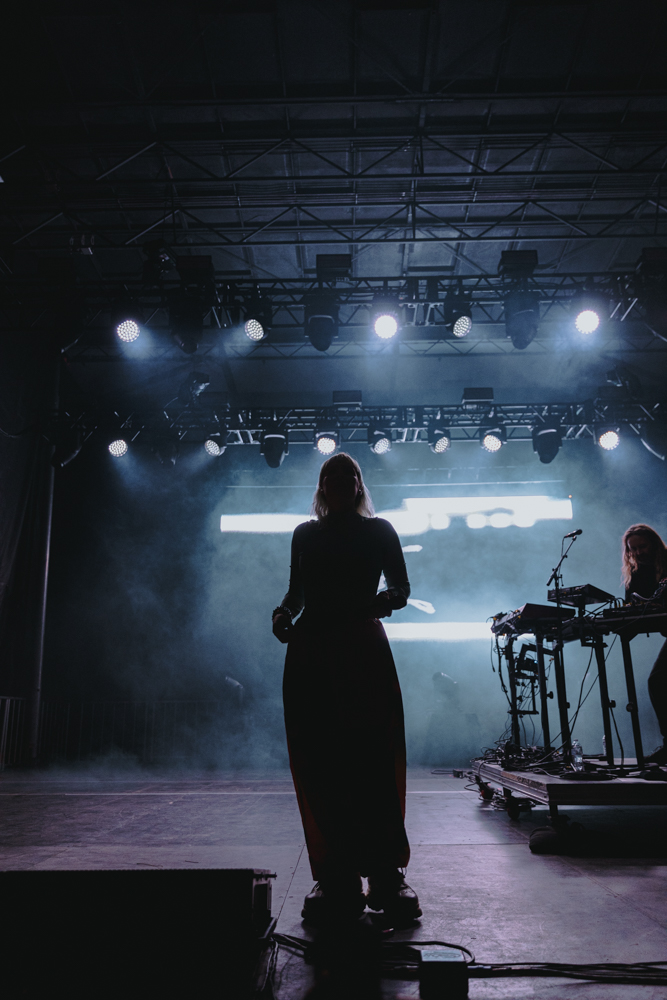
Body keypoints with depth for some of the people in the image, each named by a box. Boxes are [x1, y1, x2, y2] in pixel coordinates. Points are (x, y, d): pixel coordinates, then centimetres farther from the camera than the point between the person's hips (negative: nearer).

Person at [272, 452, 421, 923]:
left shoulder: (379, 531, 11)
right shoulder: (305, 534, 17)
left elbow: (402, 589, 9)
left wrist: (384, 601, -13)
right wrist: (284, 613, 0)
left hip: (364, 650, -2)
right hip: (310, 654, 2)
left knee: (375, 762, -5)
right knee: (319, 766, -1)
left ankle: (387, 874, 5)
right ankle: (337, 878, 7)